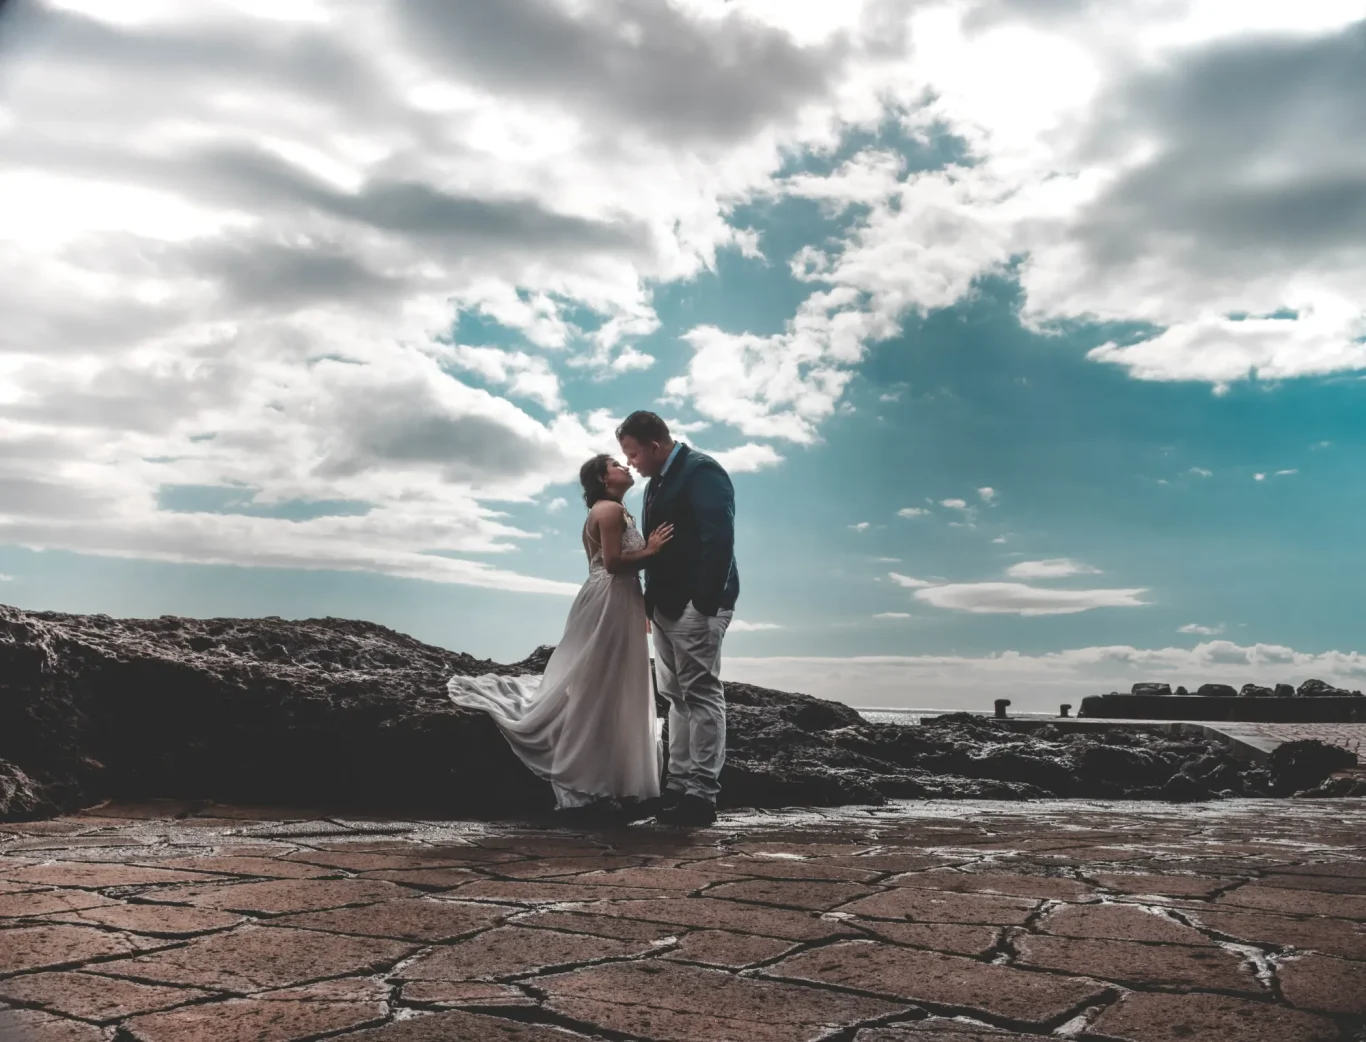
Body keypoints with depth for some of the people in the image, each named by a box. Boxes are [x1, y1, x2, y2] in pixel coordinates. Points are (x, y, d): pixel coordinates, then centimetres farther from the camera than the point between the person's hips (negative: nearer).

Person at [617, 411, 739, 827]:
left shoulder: (702, 471, -10)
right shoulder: (658, 481, 18)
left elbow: (718, 539, -19)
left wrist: (706, 603, -22)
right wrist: (649, 603, 14)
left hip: (696, 604, -10)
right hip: (667, 605, 10)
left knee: (702, 694, -5)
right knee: (678, 697, 12)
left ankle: (702, 794, 0)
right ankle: (679, 786, 18)